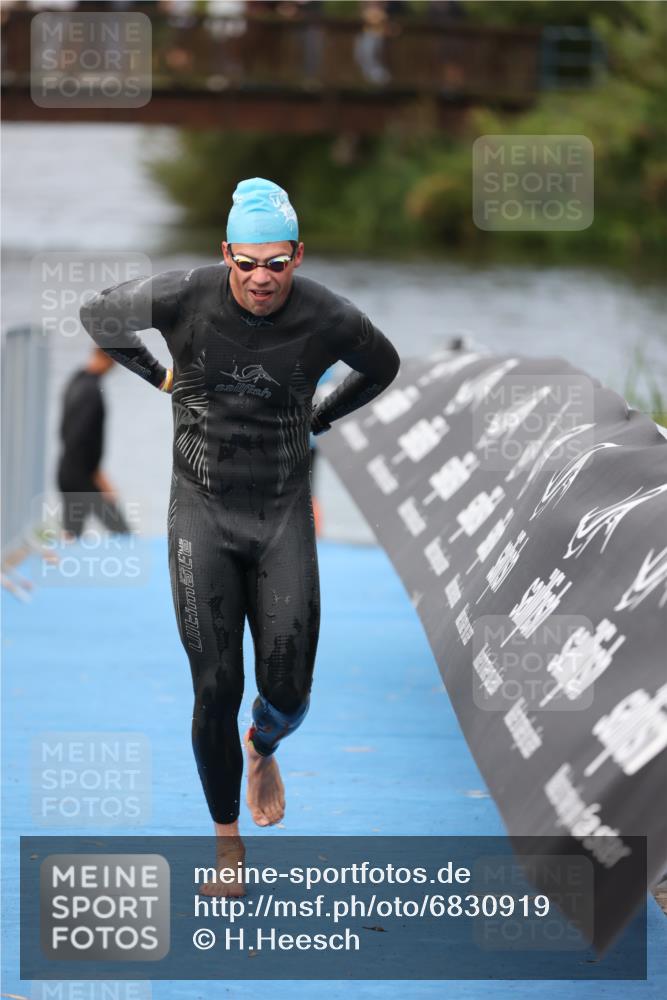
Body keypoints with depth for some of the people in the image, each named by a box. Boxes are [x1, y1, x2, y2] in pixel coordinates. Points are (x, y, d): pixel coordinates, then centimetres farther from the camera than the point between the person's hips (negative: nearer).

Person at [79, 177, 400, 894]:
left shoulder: (326, 319, -11)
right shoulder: (184, 298, -14)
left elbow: (382, 365, 13)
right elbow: (99, 315, 6)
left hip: (284, 518, 1)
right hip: (203, 513, -1)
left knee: (288, 694, -1)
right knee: (215, 693, -4)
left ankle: (263, 748, 37)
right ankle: (227, 839, 15)